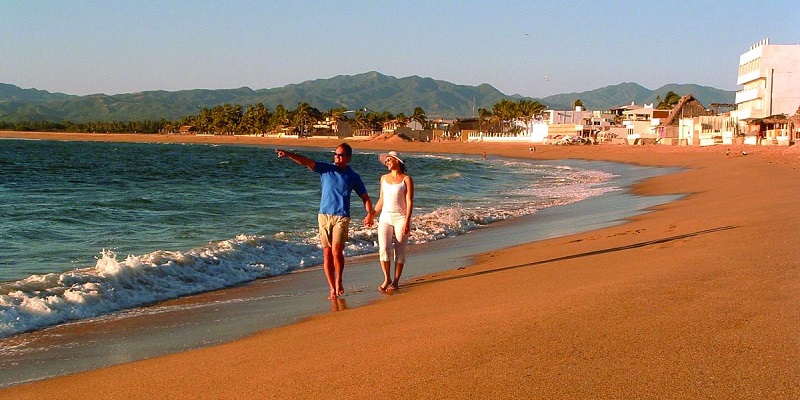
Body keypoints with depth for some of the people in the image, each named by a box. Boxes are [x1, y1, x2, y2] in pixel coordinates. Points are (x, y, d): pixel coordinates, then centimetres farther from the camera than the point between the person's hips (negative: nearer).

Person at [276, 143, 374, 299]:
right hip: (324, 216, 2)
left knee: (336, 252, -14)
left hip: (341, 217, -2)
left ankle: (339, 281, 10)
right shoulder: (326, 169, 7)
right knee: (327, 254, 3)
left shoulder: (353, 177, 6)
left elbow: (365, 197, 9)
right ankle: (332, 289, 11)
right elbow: (305, 161, -5)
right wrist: (287, 154, -19)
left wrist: (370, 213, -7)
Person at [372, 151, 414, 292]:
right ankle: (387, 278, 5)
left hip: (401, 218, -3)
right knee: (383, 249, -10)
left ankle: (396, 281, 9)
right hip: (385, 218, 4)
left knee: (399, 251, -1)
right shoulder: (384, 178, 12)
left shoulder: (406, 179, -2)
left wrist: (407, 222, -16)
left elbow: (409, 202, -7)